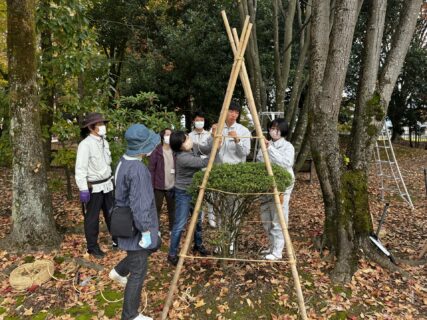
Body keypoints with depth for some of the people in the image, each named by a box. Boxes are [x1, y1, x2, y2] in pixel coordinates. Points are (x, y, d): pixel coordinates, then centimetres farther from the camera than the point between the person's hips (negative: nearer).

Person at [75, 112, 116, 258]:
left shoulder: (104, 142, 6)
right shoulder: (85, 144, -17)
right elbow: (80, 169, -20)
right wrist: (83, 189, -23)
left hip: (107, 185, 7)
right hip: (93, 188, -7)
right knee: (92, 218, 8)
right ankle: (92, 246, 25)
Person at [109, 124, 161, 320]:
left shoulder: (124, 161, 2)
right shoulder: (138, 169, -28)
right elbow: (139, 205, -27)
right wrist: (146, 230, -18)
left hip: (127, 222, 10)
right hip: (135, 227, -9)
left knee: (155, 244, 29)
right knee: (138, 272, 4)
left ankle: (118, 272, 44)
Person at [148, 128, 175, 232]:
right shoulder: (156, 151, -10)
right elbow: (151, 169, -9)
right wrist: (151, 185, -12)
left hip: (172, 186, 4)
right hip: (159, 186, -4)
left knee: (172, 208, 15)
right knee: (157, 207, 10)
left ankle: (172, 229, 30)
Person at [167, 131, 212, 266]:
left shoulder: (191, 150, -1)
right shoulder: (183, 158, -28)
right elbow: (204, 163, -29)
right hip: (183, 193, -9)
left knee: (198, 219, 20)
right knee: (180, 225, -2)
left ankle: (198, 245, 40)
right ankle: (172, 254, 12)